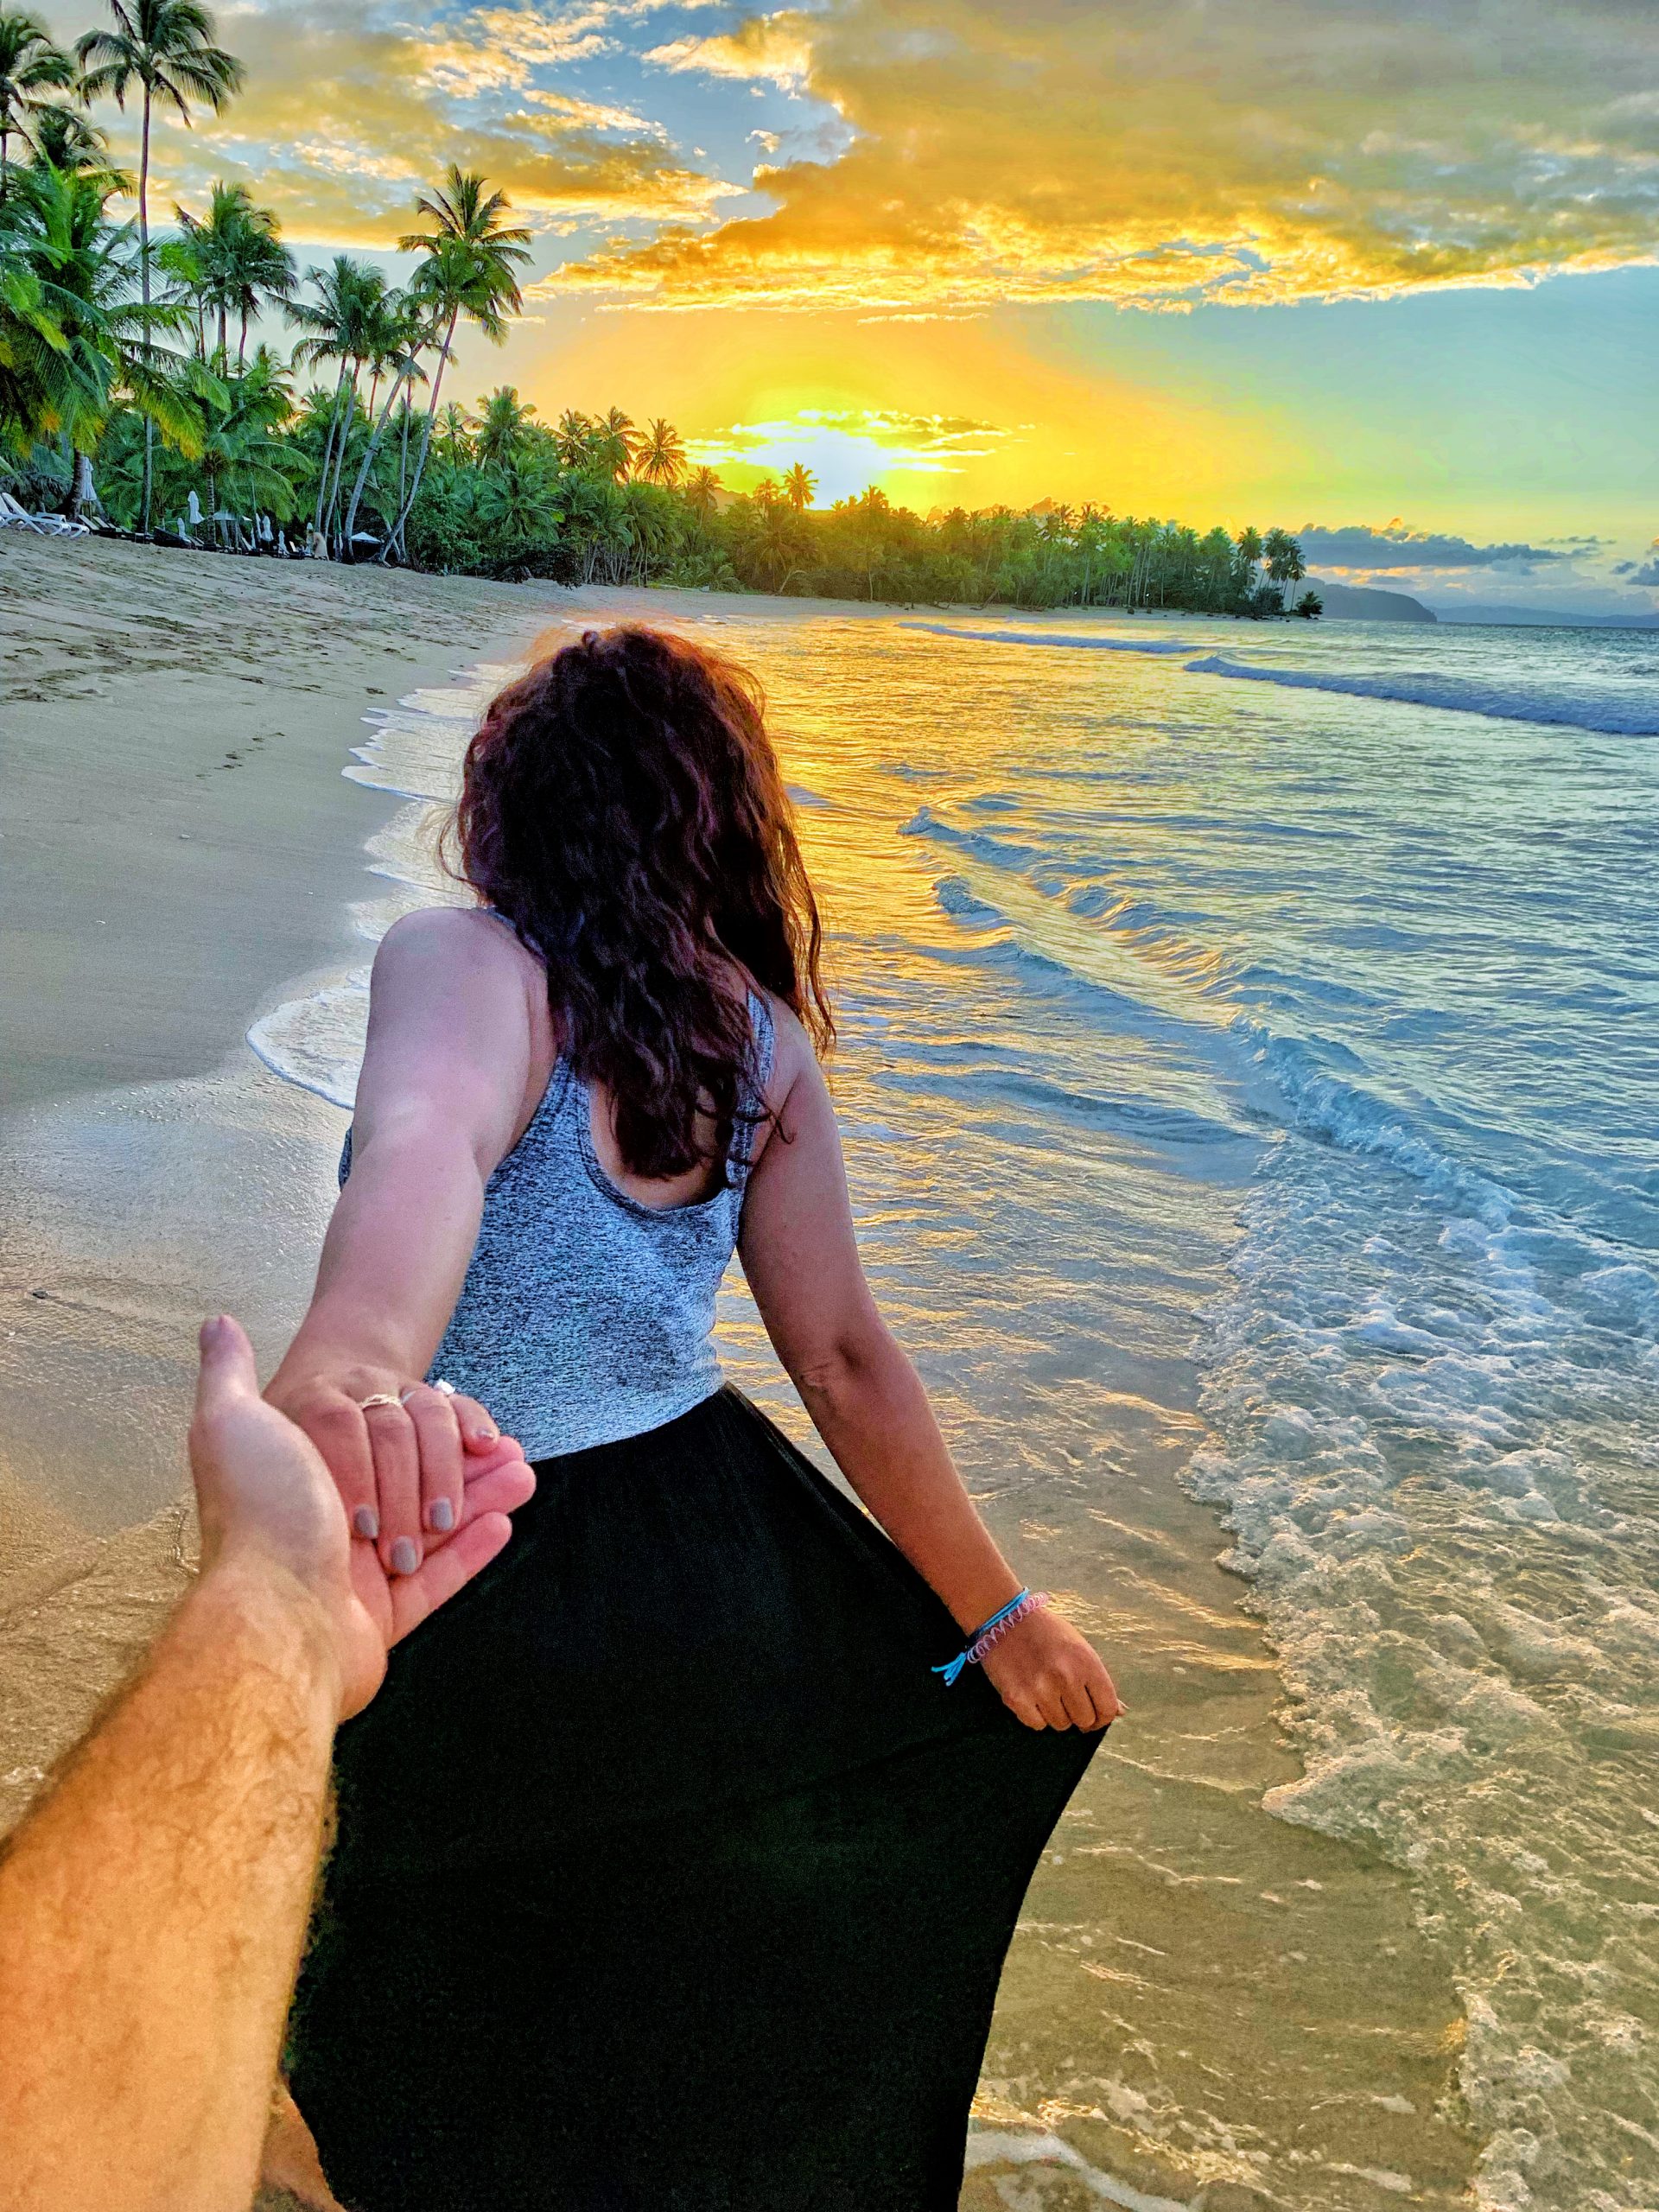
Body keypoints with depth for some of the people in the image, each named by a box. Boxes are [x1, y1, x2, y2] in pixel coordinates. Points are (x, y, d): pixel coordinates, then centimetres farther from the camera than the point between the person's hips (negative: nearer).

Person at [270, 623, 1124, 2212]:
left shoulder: (465, 960, -16)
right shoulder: (762, 1034, -3)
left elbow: (428, 1142, -41)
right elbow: (846, 1361, -2)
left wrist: (351, 1367, -61)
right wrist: (996, 1612, 6)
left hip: (484, 1597, -4)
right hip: (717, 1568, 5)